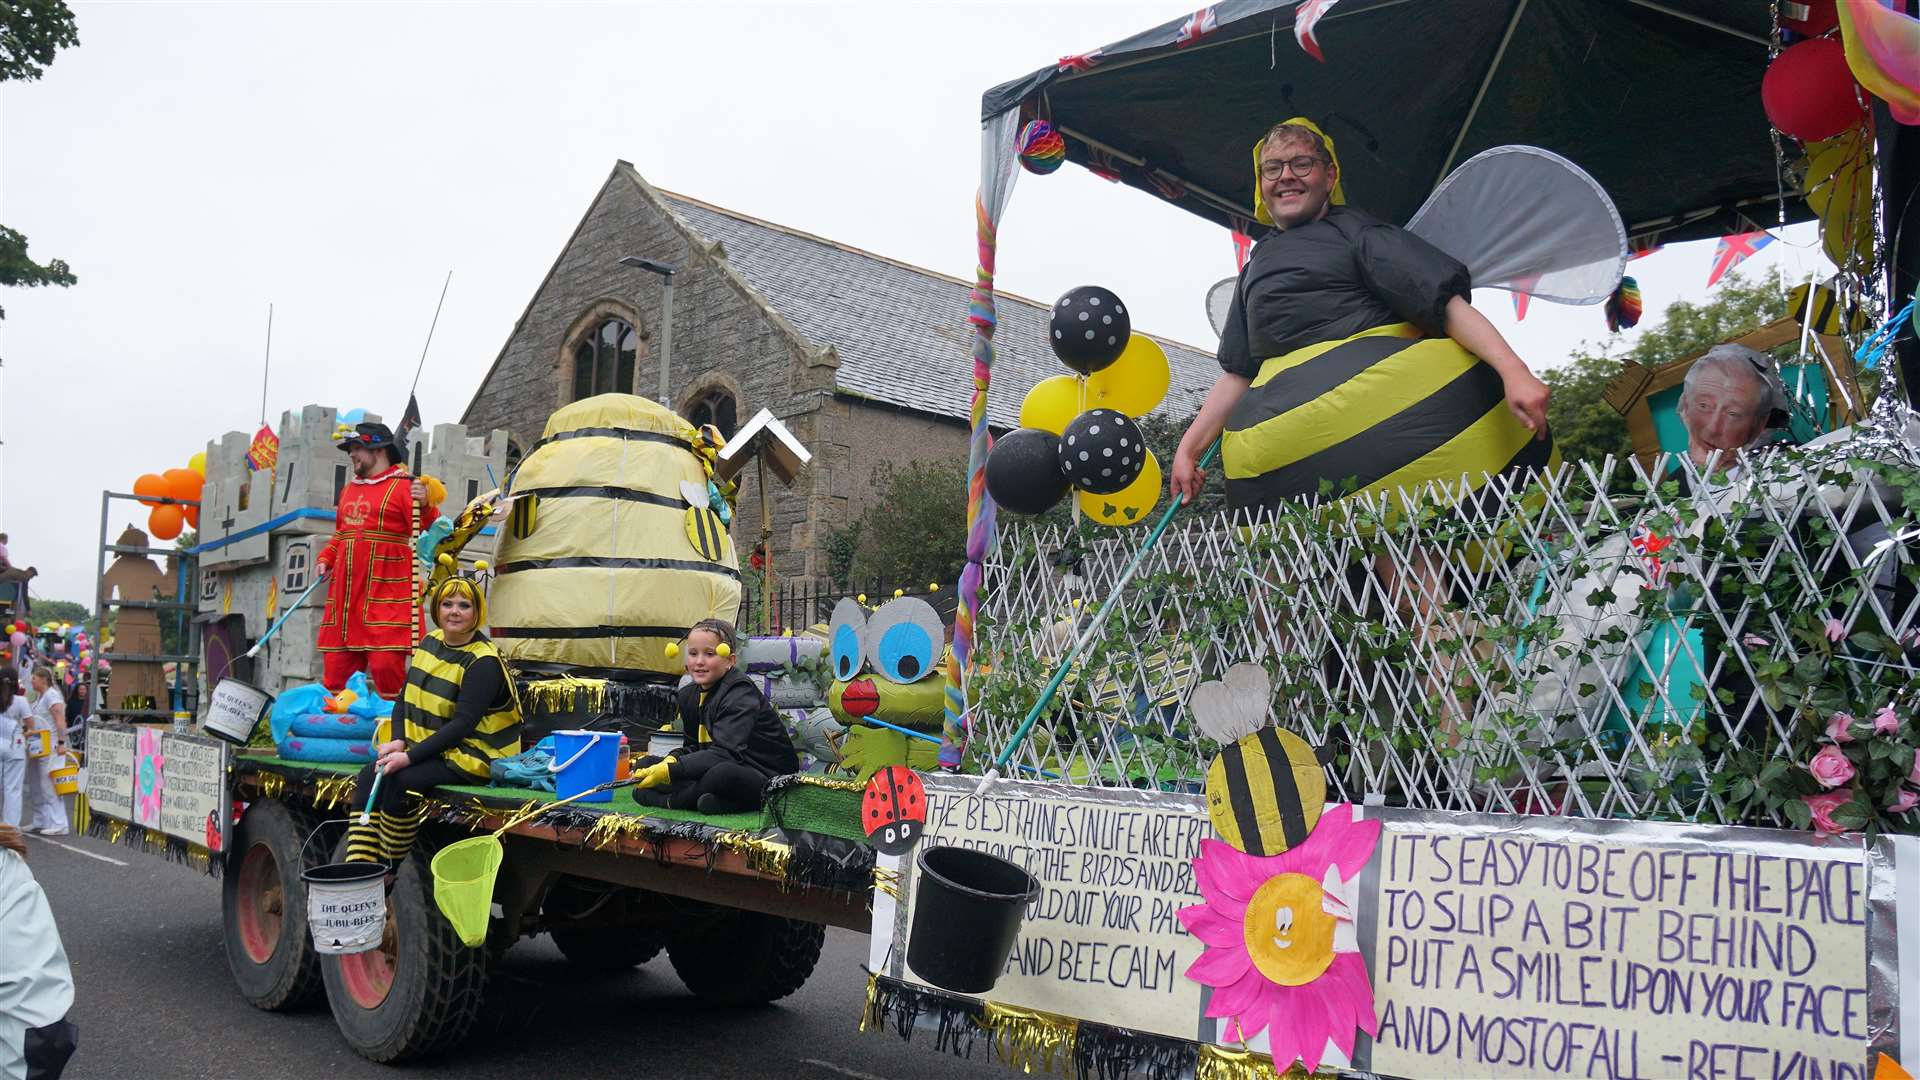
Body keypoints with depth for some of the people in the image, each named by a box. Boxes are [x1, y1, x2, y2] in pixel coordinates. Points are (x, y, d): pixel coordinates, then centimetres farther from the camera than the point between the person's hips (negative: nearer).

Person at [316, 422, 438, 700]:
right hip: (345, 592, 7)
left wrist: (424, 506, -32)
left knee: (386, 665, -11)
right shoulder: (348, 489, 20)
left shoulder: (403, 485, -3)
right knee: (336, 667, 8)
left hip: (386, 594, -7)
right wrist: (326, 559, 15)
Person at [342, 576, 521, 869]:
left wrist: (410, 757, -26)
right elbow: (406, 697, 11)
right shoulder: (430, 642, 8)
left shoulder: (483, 663, -16)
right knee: (368, 776, -13)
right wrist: (397, 740, -7)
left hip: (470, 756, -8)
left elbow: (463, 724, -22)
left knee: (398, 781, -26)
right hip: (425, 744, 8)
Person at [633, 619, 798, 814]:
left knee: (723, 773, -41)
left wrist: (669, 771, -35)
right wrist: (672, 760, -12)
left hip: (768, 779, -8)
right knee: (646, 765, 2)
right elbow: (695, 746, 13)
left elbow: (725, 753, -29)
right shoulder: (689, 695, 8)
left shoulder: (741, 694, -18)